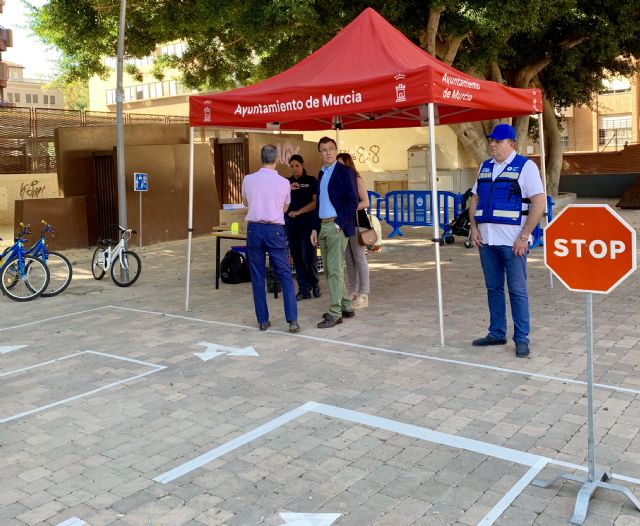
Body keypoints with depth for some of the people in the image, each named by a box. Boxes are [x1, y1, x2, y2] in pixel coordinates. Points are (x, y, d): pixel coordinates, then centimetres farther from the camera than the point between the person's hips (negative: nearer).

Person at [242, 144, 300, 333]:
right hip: (275, 229, -1)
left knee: (257, 277, 8)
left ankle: (263, 320, 11)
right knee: (285, 276, 3)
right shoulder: (283, 182, -2)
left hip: (254, 228, 1)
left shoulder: (248, 179, 1)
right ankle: (292, 320, -4)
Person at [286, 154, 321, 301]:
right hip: (291, 223, 4)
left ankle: (315, 283, 17)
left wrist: (298, 212, -9)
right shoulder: (287, 182, 13)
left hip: (308, 222, -4)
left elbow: (315, 202, -5)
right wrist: (289, 189, -10)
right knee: (297, 258, 3)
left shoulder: (311, 180, 2)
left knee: (308, 257, -8)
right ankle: (304, 290, 9)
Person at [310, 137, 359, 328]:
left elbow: (352, 202, -11)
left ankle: (335, 313, -3)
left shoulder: (345, 172, -6)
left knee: (335, 269, -8)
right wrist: (315, 229, 14)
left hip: (337, 226, -8)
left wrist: (339, 225, -16)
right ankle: (346, 307, 22)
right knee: (329, 270, 11)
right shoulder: (321, 174, 17)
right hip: (323, 226, 8)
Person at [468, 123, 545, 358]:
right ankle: (497, 334, 23)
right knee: (493, 288, 12)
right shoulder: (485, 167, 14)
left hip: (512, 241, -6)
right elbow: (474, 199, 19)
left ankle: (521, 339, 9)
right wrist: (474, 228, 6)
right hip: (486, 240, 6)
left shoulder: (525, 166, -5)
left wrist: (524, 237, -15)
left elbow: (538, 204, -11)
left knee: (517, 291, 0)